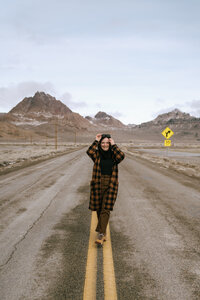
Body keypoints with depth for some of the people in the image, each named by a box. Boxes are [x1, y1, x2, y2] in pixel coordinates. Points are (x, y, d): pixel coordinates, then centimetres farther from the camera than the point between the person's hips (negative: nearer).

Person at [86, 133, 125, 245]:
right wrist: (96, 141, -11)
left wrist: (113, 145, -13)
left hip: (110, 185, -1)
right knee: (99, 210, 10)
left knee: (105, 210, -9)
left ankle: (101, 234, -8)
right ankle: (104, 233, 27)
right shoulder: (97, 154, 2)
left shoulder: (114, 155, 2)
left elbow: (121, 156, -20)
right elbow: (89, 152, -21)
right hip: (98, 184, 2)